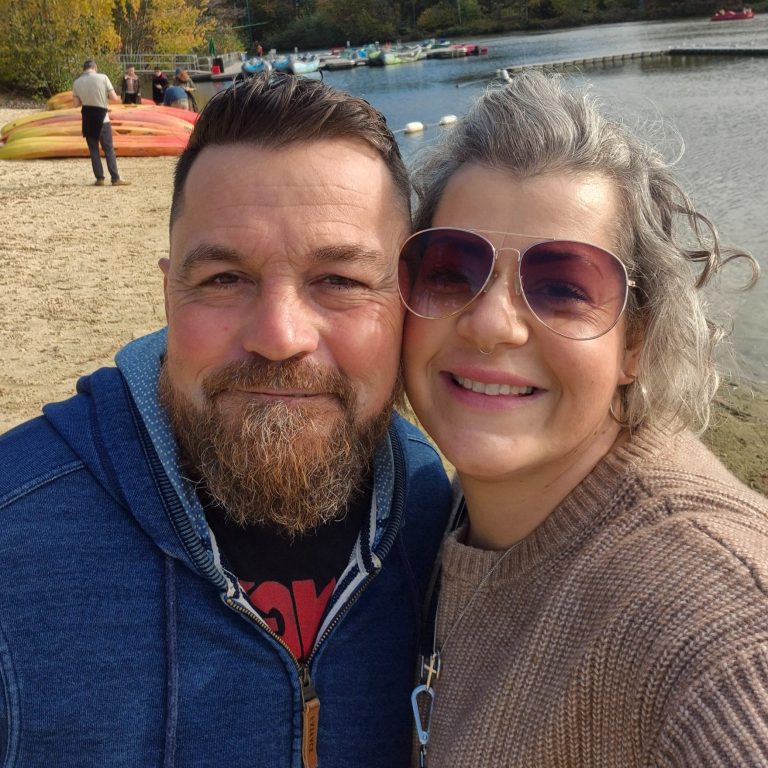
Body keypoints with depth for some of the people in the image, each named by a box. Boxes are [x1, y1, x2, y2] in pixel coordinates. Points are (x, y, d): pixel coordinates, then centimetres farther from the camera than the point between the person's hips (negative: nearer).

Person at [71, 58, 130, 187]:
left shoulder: (77, 82, 1)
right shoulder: (102, 78, -9)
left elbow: (76, 103, 4)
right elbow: (114, 98, -11)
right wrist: (118, 99, 11)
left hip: (87, 119, 3)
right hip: (102, 118, -3)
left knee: (93, 149, 10)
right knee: (109, 149, 2)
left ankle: (99, 178, 7)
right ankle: (115, 179, -1)